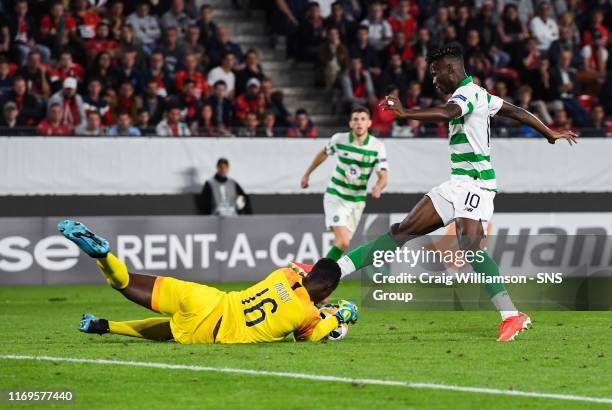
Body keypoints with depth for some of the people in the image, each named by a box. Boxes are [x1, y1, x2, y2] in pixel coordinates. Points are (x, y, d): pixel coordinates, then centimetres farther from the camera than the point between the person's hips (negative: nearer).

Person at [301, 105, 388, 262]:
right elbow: (323, 153, 12)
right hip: (335, 197, -3)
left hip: (357, 200, 3)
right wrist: (307, 174, 21)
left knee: (342, 243, 7)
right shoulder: (339, 139, -10)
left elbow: (383, 177, -14)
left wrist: (378, 187, -38)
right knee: (343, 242, -20)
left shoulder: (377, 146, -10)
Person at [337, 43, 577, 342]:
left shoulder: (467, 93, -11)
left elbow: (447, 113, -34)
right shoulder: (477, 94, 17)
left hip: (474, 182, -10)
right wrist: (550, 134, 37)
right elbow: (516, 111, 25)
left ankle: (512, 317, -33)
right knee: (404, 230, 7)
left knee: (469, 244, -28)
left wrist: (405, 113, -41)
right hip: (458, 183, 10)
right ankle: (332, 270, 7)